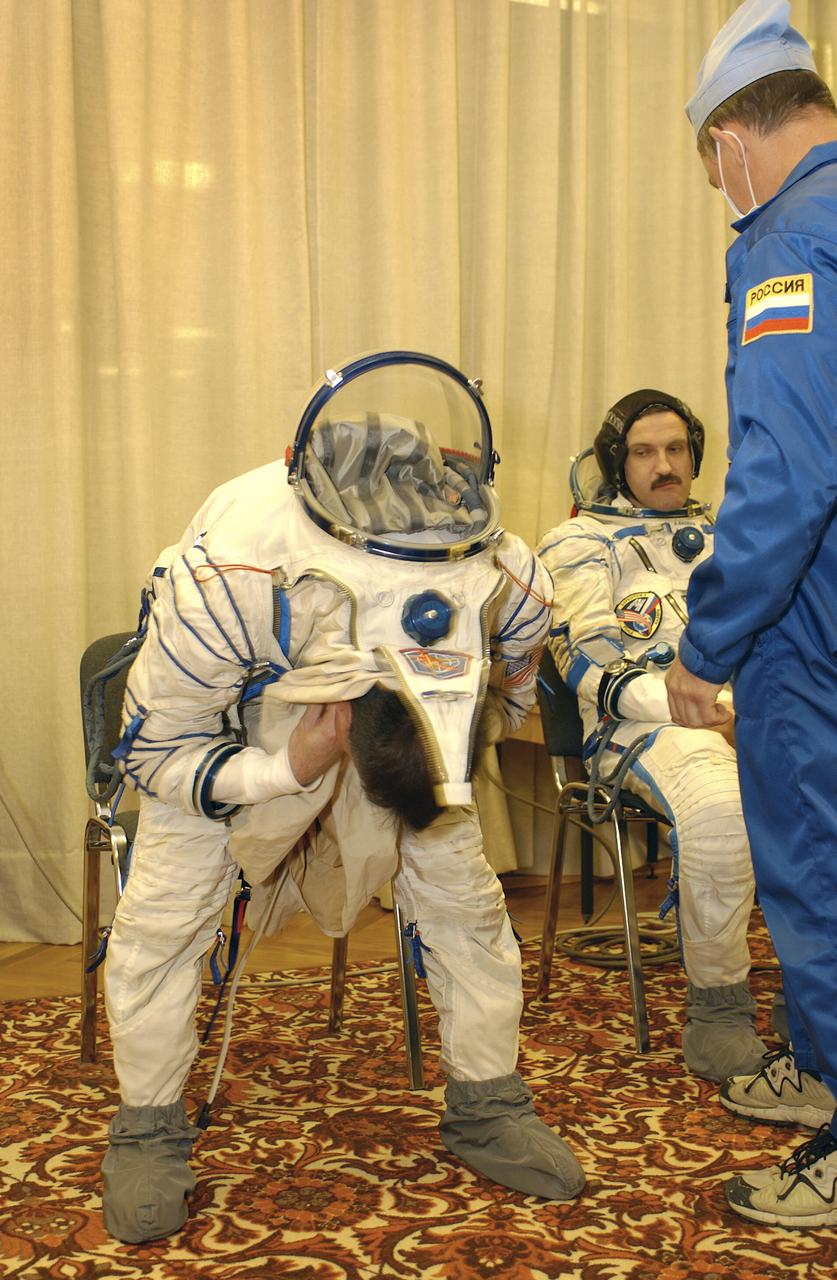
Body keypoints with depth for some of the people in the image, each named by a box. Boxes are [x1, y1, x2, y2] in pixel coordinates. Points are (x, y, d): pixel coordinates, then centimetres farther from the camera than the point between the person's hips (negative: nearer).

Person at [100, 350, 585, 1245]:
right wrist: (290, 770, -38)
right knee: (161, 913, -10)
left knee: (464, 898, -2)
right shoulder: (225, 578, -44)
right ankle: (148, 1129, 11)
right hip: (226, 734, -2)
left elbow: (504, 699, -4)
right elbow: (154, 750, -27)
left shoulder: (511, 589, -33)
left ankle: (487, 1110, 17)